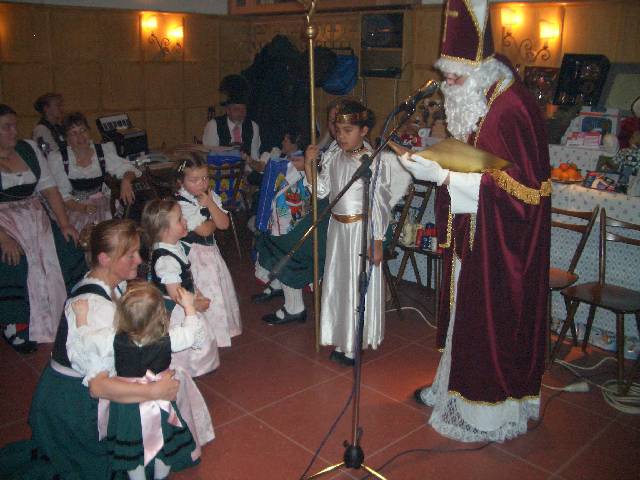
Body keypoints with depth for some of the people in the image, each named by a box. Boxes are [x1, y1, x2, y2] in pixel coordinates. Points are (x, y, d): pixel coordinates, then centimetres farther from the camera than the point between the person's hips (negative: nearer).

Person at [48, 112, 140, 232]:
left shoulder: (104, 151, 4)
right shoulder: (58, 159, 1)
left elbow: (127, 168, -2)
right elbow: (62, 195, -3)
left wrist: (126, 180, -27)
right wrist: (82, 208, -22)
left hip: (103, 206, 1)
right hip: (75, 208, -1)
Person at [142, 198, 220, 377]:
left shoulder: (176, 245, -2)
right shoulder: (166, 259, -32)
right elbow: (175, 294, -26)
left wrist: (198, 295, 5)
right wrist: (196, 305, -14)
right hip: (175, 311, -9)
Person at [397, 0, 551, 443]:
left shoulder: (511, 109, -22)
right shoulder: (477, 104, 9)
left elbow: (515, 186, -27)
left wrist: (443, 175, -29)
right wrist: (435, 162, 4)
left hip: (499, 245, -9)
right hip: (472, 238, 9)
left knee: (491, 319, 3)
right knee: (466, 314, 19)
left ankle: (491, 412, 21)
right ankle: (457, 384, 36)